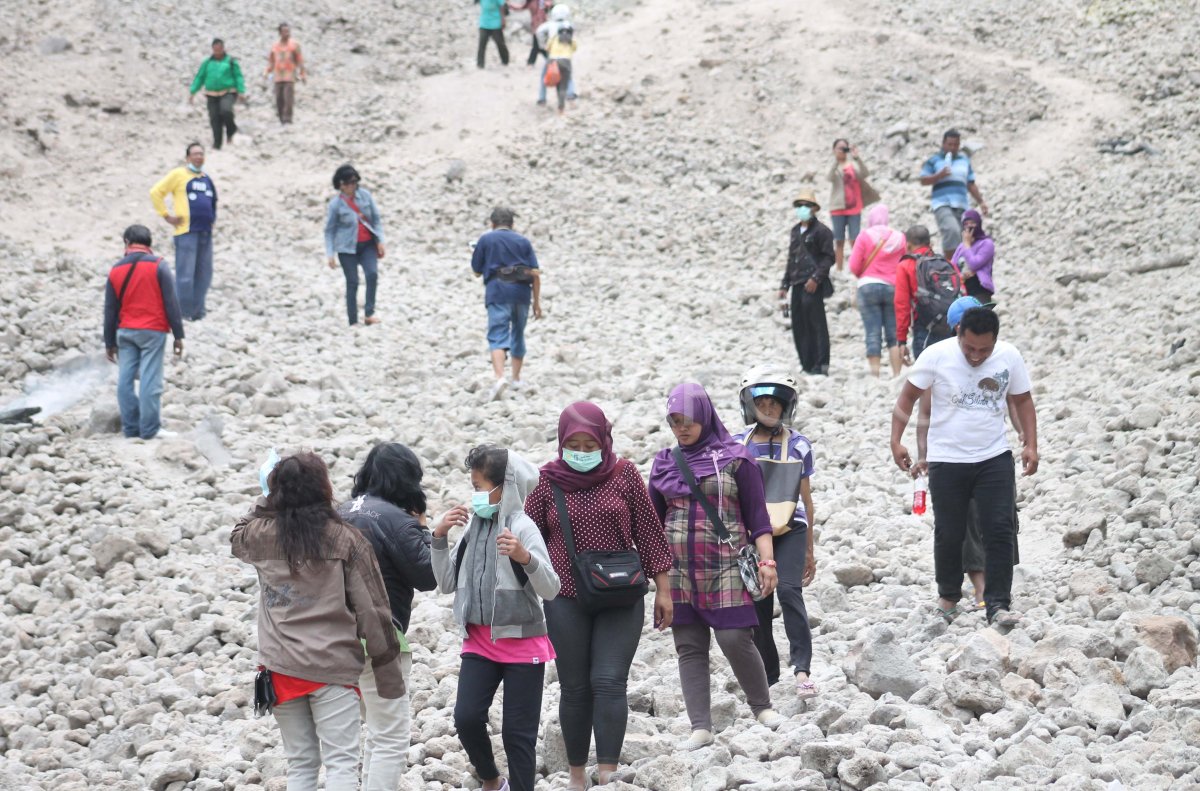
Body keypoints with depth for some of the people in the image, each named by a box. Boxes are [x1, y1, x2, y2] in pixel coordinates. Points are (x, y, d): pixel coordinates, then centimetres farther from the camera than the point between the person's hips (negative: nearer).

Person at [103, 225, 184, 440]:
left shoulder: (116, 270, 5)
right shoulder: (158, 266, -6)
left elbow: (110, 310, 9)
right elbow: (171, 303, -8)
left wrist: (110, 342, 16)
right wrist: (178, 334, -3)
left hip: (125, 332, 4)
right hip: (152, 331, -4)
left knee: (125, 379, 7)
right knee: (150, 380, -5)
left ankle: (131, 428, 7)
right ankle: (149, 429, -6)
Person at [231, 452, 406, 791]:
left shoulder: (261, 537, 1)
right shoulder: (346, 540, -6)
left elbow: (237, 538, 28)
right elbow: (372, 611, -5)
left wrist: (267, 501, 28)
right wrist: (388, 672, 2)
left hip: (281, 667, 3)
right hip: (333, 667, -3)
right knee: (341, 763, -3)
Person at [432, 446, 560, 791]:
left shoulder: (522, 527, -11)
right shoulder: (474, 527, 7)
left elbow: (550, 589, -16)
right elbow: (447, 583, 12)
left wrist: (525, 557, -33)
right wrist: (440, 538, 1)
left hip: (521, 643, -5)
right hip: (479, 641, 5)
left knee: (517, 731, -1)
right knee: (466, 717, -8)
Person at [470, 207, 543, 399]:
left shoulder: (486, 240, 6)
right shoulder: (523, 241, 11)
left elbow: (476, 272, 11)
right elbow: (535, 274, 5)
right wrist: (537, 302, 10)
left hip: (497, 292, -3)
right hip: (522, 292, 3)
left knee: (497, 336, -11)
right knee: (518, 335, 20)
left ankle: (499, 378, -32)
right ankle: (516, 379, 27)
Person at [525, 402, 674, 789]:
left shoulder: (624, 475, 0)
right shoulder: (548, 482, 0)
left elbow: (648, 532, 4)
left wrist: (662, 588, 4)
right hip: (566, 601, 1)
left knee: (609, 683, -10)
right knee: (575, 688, 5)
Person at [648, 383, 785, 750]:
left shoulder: (735, 458, 2)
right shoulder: (664, 463, 13)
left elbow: (757, 516, 1)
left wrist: (766, 560, -9)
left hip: (726, 567, -4)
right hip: (679, 570, 4)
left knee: (734, 638, -11)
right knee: (689, 647, 2)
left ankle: (762, 705, 11)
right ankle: (700, 728, 4)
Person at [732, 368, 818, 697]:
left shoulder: (798, 445, 3)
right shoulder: (738, 446, 3)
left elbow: (806, 500, 10)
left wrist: (809, 550, 13)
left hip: (790, 531, -2)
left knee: (789, 590, -20)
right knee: (758, 604, 4)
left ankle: (802, 669, -22)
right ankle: (767, 674, 17)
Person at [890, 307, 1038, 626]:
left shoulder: (1009, 357, -5)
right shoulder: (936, 356, -11)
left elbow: (1022, 400, 8)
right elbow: (908, 397, -1)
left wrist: (1031, 445, -1)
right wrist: (896, 441, -9)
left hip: (994, 458, 1)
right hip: (946, 460, -1)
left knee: (999, 530, -8)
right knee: (949, 534, 8)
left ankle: (998, 604, -6)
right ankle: (948, 596, 30)